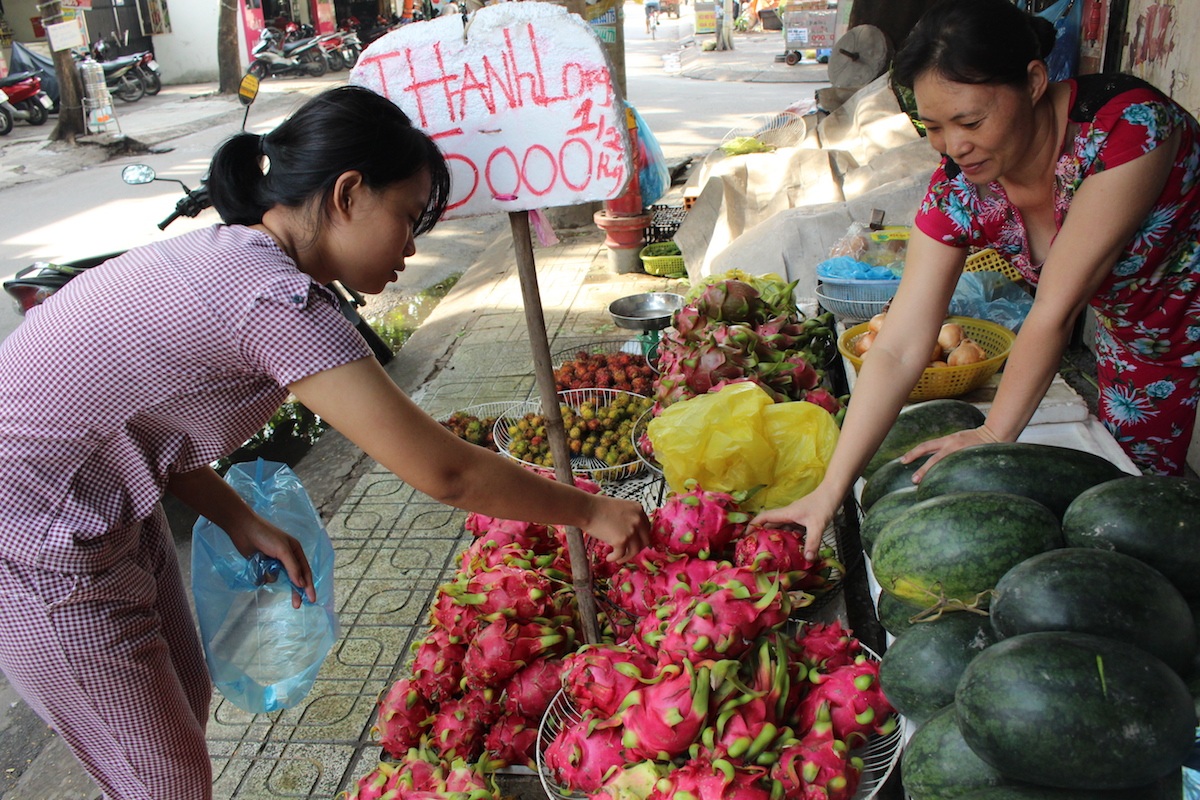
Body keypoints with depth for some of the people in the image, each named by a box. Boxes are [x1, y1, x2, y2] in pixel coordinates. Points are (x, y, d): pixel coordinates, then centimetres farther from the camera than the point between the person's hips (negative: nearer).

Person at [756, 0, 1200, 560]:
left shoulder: (1128, 125, -35)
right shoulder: (957, 190, -20)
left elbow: (1056, 309, -32)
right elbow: (898, 350, -23)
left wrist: (994, 435, -26)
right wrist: (829, 492, -26)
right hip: (1127, 336, 4)